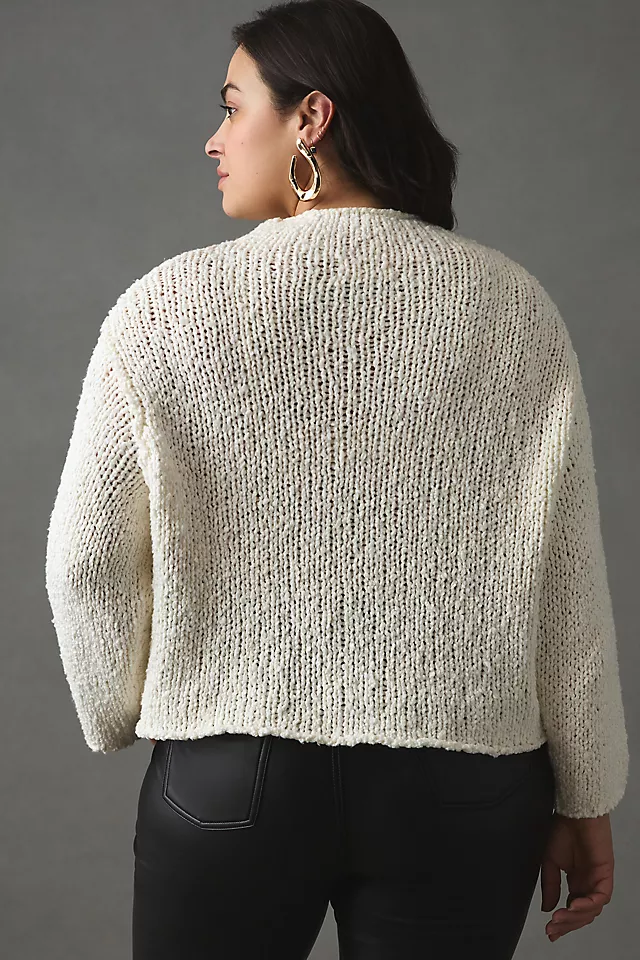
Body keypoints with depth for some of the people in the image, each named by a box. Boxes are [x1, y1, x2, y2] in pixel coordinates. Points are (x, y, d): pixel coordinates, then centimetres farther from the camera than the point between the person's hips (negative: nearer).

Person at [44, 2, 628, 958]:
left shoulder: (169, 308, -8)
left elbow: (88, 561, -3)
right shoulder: (512, 304, -5)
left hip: (230, 777, -1)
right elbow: (563, 576, -4)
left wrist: (127, 714, 14)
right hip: (463, 786, 1)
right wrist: (585, 798, 6)